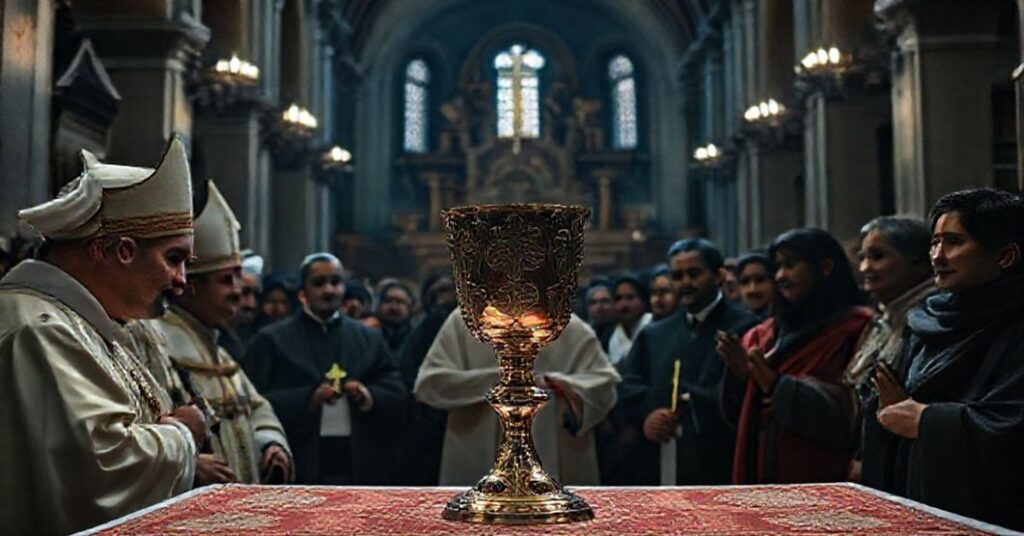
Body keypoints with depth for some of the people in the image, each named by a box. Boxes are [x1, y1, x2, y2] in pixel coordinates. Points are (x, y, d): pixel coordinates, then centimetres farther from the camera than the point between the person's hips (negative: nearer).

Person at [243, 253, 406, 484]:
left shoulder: (370, 339, 15)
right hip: (299, 469, -2)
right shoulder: (272, 339, 7)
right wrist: (307, 399, -16)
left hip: (362, 469, 3)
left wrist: (371, 398, -10)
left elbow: (397, 398, 10)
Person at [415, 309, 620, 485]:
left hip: (550, 459, 0)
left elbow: (603, 385, 1)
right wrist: (495, 379, -13)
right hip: (479, 463, 0)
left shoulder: (570, 328, 3)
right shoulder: (463, 321, 2)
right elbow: (429, 383, -3)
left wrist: (560, 383, -19)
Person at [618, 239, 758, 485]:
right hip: (659, 470, 5)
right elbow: (627, 386, 11)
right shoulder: (653, 335, 18)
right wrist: (646, 413, -8)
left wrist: (691, 399, -10)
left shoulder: (745, 328, -2)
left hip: (719, 470, -5)